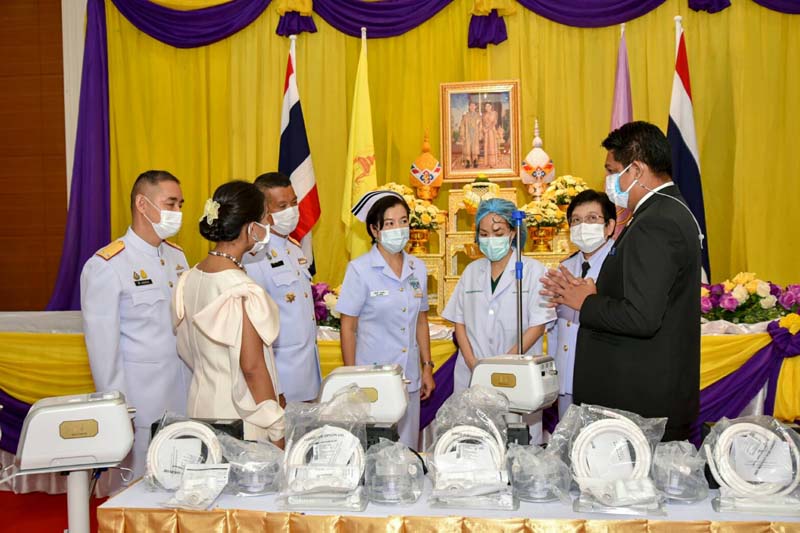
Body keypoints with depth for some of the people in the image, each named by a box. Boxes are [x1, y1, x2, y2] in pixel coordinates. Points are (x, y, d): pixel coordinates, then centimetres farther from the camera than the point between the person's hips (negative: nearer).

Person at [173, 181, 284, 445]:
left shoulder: (190, 278, 3)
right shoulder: (242, 291, -21)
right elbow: (252, 367, -20)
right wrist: (278, 431, -13)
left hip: (200, 403, 8)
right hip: (237, 412, -8)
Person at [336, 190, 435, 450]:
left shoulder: (418, 268, 7)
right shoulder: (360, 269, -7)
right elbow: (348, 327, -5)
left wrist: (427, 367, 12)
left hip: (410, 379, 5)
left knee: (408, 450, 11)